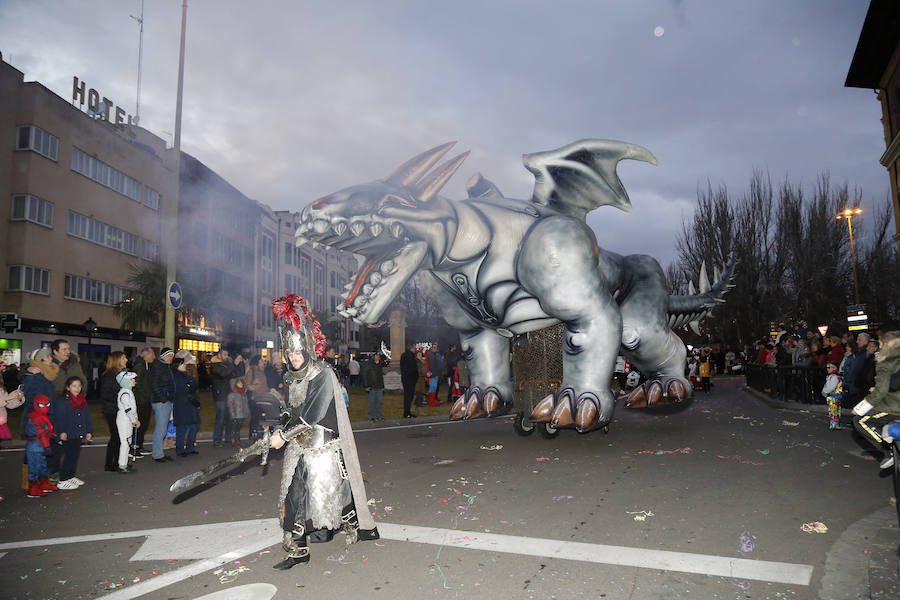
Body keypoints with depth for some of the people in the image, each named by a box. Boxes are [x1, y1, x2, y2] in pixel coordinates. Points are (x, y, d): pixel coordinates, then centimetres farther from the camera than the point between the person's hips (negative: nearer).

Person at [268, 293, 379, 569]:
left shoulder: (323, 375, -15)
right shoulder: (292, 377, 8)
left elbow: (311, 413, -19)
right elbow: (290, 410, 12)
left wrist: (283, 435, -15)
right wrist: (279, 430, -5)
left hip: (324, 444, -7)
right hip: (299, 444, 7)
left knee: (330, 489, 1)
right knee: (294, 492, 5)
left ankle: (361, 528, 23)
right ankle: (297, 550, 17)